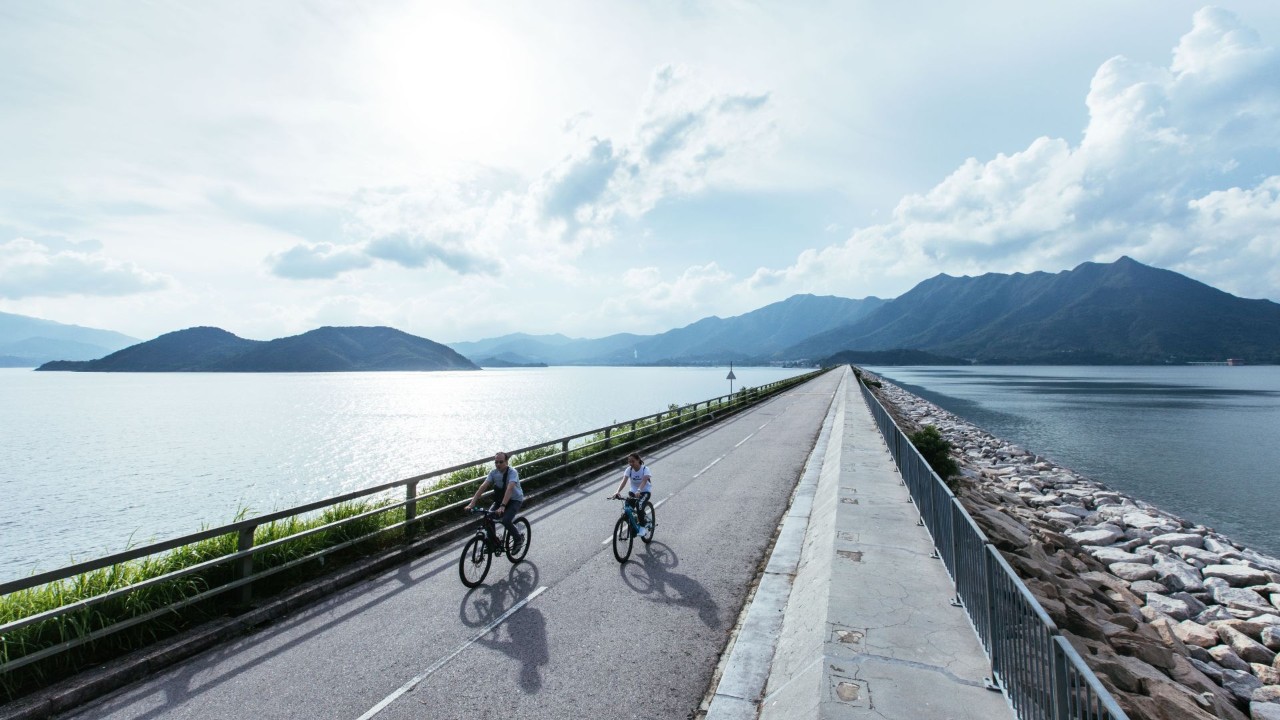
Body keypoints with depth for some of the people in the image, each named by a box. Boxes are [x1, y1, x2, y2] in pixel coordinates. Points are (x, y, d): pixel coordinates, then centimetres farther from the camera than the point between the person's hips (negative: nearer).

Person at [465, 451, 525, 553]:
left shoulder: (512, 472, -26)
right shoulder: (493, 472, -9)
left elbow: (510, 489, -39)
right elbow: (483, 486, -17)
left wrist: (502, 506, -51)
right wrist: (472, 503, -28)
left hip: (515, 500, -6)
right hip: (501, 499, 6)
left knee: (506, 521, -25)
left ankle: (519, 539, 1)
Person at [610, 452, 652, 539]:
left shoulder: (645, 469, -21)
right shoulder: (629, 469, -11)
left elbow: (644, 481, -37)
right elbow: (624, 481, -24)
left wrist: (638, 491, -55)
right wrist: (618, 492, -42)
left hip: (645, 491, -4)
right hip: (633, 491, 4)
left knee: (639, 504, -32)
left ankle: (643, 527, -16)